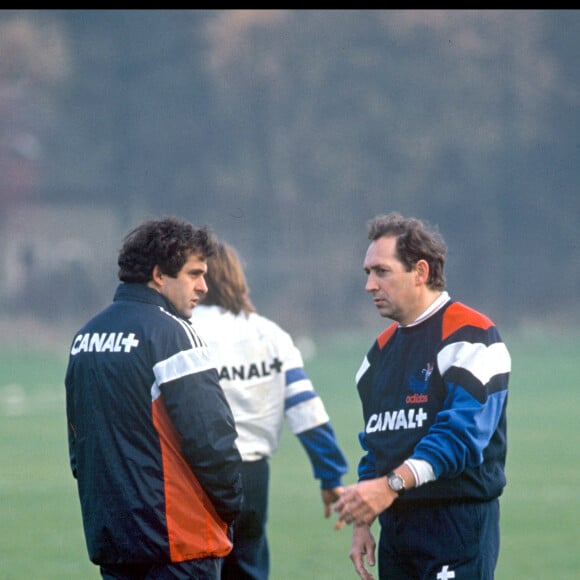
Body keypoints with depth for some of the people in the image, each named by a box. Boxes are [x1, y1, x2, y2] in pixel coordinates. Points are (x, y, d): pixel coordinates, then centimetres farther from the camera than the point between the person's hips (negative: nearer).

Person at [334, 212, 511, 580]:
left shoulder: (471, 337, -10)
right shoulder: (382, 348, 18)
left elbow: (462, 435, -21)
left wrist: (392, 484, -30)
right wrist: (363, 522, 14)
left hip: (459, 525, -8)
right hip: (396, 524, 8)